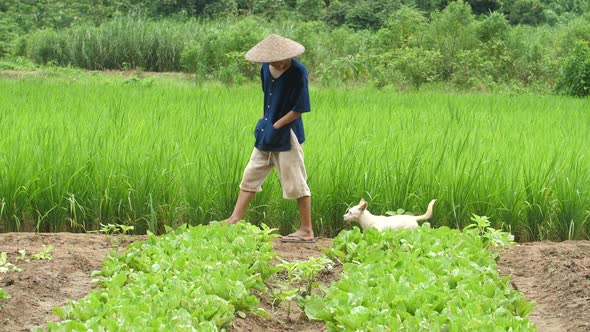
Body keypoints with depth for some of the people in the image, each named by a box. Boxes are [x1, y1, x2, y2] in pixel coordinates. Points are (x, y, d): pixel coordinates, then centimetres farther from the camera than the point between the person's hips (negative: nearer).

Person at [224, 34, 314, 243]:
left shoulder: (297, 72, -17)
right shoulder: (266, 68, 4)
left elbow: (299, 108, -17)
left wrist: (276, 126, -16)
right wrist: (264, 122, 9)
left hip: (286, 135, -7)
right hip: (267, 133, 8)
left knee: (295, 182, -1)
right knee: (251, 175, 10)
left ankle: (307, 231, 8)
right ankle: (234, 221, 17)